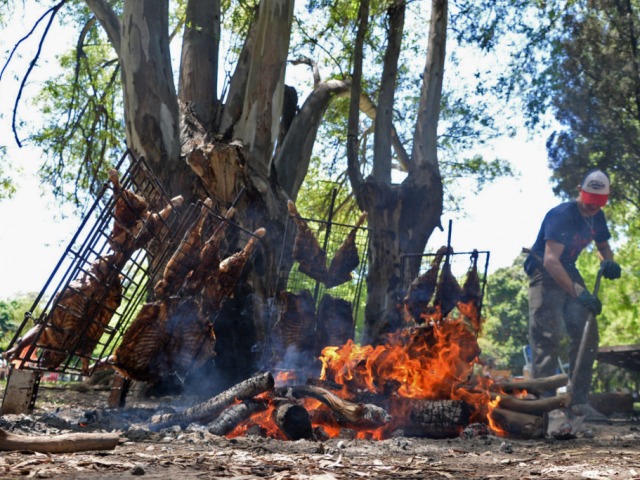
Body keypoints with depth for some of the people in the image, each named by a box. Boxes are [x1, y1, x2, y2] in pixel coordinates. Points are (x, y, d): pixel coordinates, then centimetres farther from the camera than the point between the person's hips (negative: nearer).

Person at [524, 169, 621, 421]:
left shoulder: (597, 217, 2)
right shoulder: (561, 215, -23)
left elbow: (603, 246, 20)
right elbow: (550, 260, -32)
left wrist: (608, 262, -6)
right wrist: (579, 293, -39)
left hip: (569, 273, 8)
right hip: (545, 274, -8)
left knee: (587, 335, -1)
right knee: (547, 337, -18)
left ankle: (579, 401, 3)